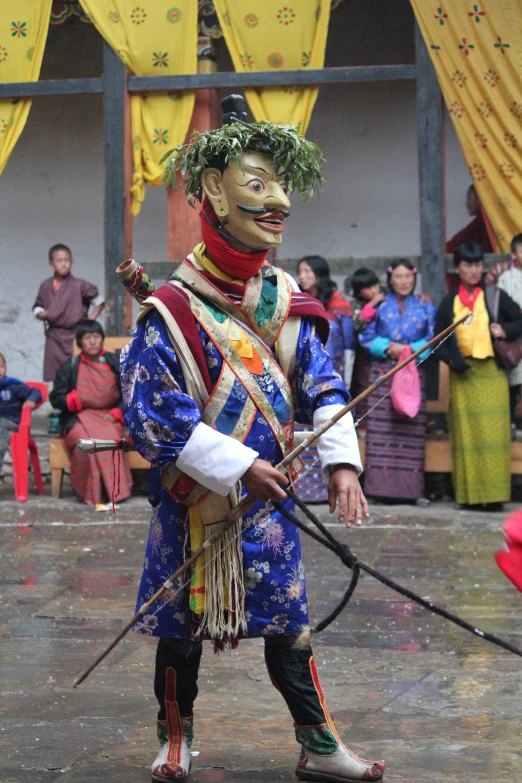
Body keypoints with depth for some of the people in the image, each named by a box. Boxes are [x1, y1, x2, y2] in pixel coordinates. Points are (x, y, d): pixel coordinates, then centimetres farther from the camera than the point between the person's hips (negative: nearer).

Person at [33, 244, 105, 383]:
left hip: (74, 335, -3)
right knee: (56, 377, 5)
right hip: (54, 337, 3)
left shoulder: (79, 286, -6)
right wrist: (40, 313, -4)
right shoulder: (46, 287, 5)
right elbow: (37, 307, 17)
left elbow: (99, 302, 3)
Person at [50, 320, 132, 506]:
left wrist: (116, 413, -6)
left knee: (111, 439, -34)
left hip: (108, 416, 0)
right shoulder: (69, 367, 8)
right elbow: (56, 398, 6)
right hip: (79, 418, 0)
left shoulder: (115, 363, 9)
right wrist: (76, 399, -12)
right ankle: (90, 494, -25)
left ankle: (114, 490, -26)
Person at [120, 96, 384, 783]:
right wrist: (238, 468, -19)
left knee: (286, 623, 9)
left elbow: (323, 387, 8)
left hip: (268, 495, 4)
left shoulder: (287, 304, 3)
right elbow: (153, 412, -18)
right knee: (183, 628, 9)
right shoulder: (173, 310, -15)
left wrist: (341, 462, -7)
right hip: (194, 499, -4)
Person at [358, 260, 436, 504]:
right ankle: (382, 485, -5)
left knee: (412, 428, -2)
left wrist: (410, 349, -10)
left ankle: (412, 488, 0)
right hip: (382, 372, 0)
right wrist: (387, 347, -10)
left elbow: (433, 339, 5)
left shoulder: (425, 307, 10)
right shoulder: (380, 305, 9)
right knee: (382, 428, -6)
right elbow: (366, 336, 6)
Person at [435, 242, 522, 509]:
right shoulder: (449, 302, 11)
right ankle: (469, 494, 2)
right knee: (465, 433, -2)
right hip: (462, 376, 1)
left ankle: (493, 493, -7)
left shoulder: (496, 296, 7)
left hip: (492, 373, -1)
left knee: (493, 432, -8)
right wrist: (451, 359, -4)